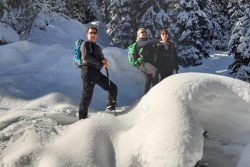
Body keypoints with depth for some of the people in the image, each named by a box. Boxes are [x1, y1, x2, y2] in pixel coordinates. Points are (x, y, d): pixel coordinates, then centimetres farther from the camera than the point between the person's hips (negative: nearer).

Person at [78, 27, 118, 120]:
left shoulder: (97, 47, 25)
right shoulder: (86, 43, 2)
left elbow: (101, 59, 21)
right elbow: (86, 57, -13)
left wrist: (104, 60, -5)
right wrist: (101, 63, -12)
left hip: (97, 73, 8)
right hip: (89, 71, -8)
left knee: (113, 88, 9)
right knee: (87, 95, -10)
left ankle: (111, 109, 18)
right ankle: (82, 117, -2)